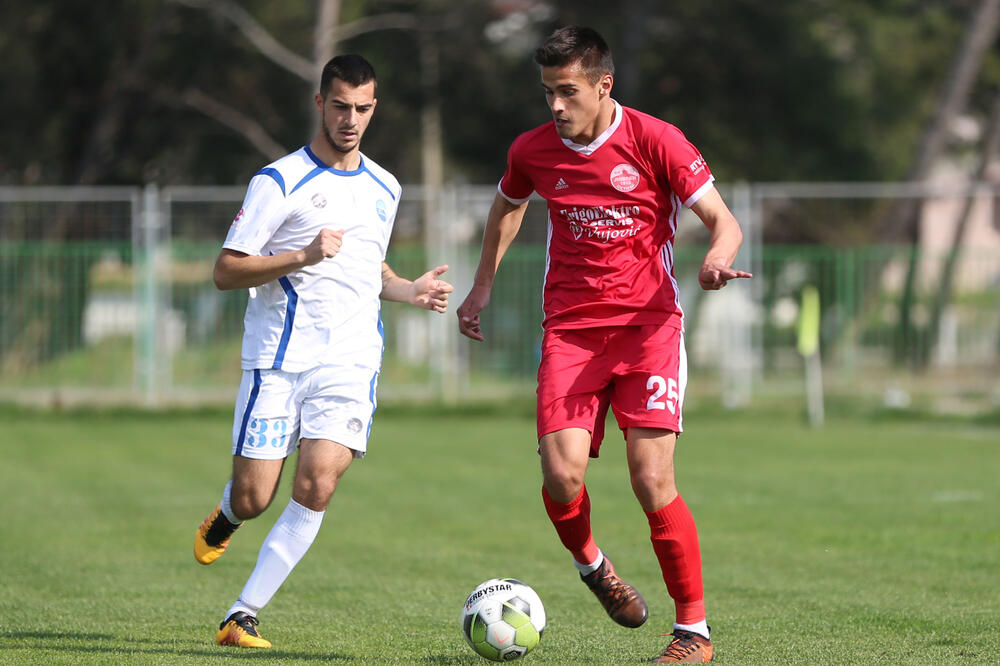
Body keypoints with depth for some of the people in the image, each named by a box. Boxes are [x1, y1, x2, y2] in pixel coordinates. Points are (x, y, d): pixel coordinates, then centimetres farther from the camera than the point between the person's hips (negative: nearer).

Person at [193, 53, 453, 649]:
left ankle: (243, 617, -9)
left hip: (352, 361, 3)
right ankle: (227, 516, 35)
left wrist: (409, 291, 11)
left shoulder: (384, 189, 15)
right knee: (254, 498, -4)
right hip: (280, 359, -3)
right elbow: (226, 271, -7)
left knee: (317, 488, -15)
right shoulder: (280, 182, -4)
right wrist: (303, 257, -19)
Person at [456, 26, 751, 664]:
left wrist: (718, 259, -28)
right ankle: (591, 563, 21)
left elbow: (722, 219, -6)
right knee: (561, 478, -14)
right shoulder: (533, 150, 4)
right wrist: (483, 287, 28)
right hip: (570, 328, 3)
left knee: (652, 479, -14)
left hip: (648, 322, -3)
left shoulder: (655, 140, -7)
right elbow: (508, 207, 27)